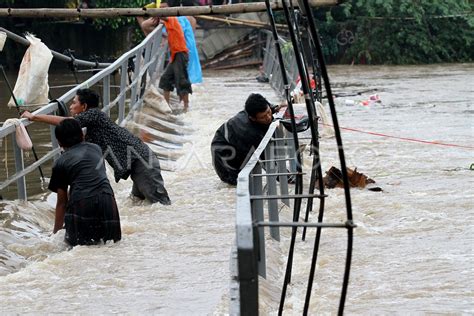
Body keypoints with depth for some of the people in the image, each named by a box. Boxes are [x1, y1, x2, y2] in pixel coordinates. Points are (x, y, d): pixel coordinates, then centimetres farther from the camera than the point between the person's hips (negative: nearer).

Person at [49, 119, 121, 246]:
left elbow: (62, 202, 12)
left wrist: (56, 231, 21)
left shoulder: (60, 163, 11)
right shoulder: (96, 148, 21)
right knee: (112, 239, 22)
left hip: (81, 203, -3)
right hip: (107, 200, 3)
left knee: (74, 242, 14)